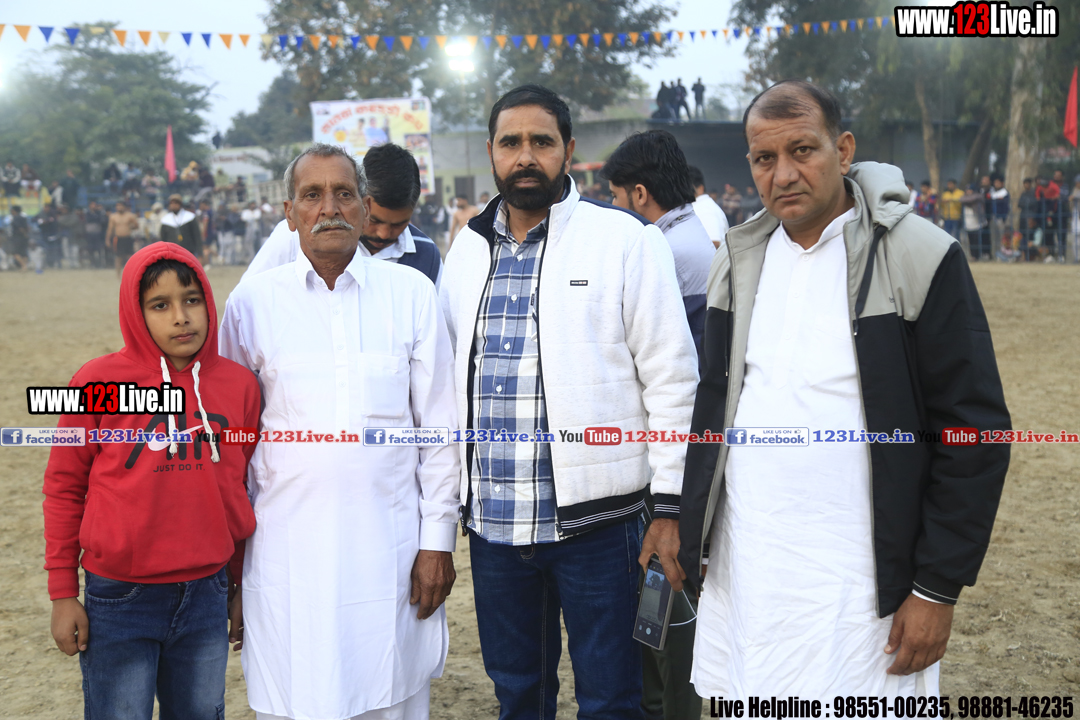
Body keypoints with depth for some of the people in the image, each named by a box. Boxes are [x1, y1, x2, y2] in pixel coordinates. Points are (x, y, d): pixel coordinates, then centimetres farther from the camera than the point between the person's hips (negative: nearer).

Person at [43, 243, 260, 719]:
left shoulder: (239, 385, 0)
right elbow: (64, 487, 0)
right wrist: (63, 593, 0)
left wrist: (241, 582, 15)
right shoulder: (99, 382, -8)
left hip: (206, 596, 3)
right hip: (119, 600, -3)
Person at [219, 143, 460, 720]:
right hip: (287, 553, 0)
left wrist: (439, 540, 1)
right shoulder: (252, 302, 3)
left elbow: (439, 424, 5)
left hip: (390, 550, 0)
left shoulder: (411, 293, 3)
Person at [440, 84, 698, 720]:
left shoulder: (626, 240, -5)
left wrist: (671, 507, -9)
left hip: (593, 519, -4)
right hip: (492, 522, 5)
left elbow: (672, 380, -6)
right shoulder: (467, 250, 10)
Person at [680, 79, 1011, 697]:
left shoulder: (920, 257, -10)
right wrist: (689, 535, 11)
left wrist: (937, 589, -11)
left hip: (858, 582, -4)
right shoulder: (739, 262, 7)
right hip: (741, 570, 5)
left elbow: (975, 429, -10)